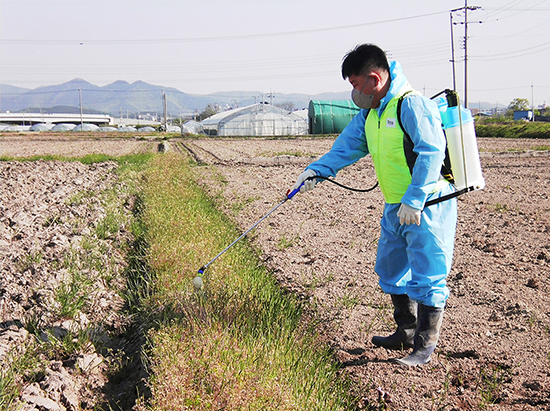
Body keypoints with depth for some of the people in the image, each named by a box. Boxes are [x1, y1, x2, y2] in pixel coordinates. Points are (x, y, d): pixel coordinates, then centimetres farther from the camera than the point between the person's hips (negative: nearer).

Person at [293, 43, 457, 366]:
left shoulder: (412, 105, -18)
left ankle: (425, 347, 10)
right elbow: (347, 146, 13)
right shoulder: (369, 113, 11)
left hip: (427, 205, -10)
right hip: (397, 207, 10)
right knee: (391, 269, 17)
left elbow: (431, 152, -23)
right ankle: (407, 332, 33)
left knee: (426, 275, -2)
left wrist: (413, 201, -24)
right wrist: (316, 170, -1)